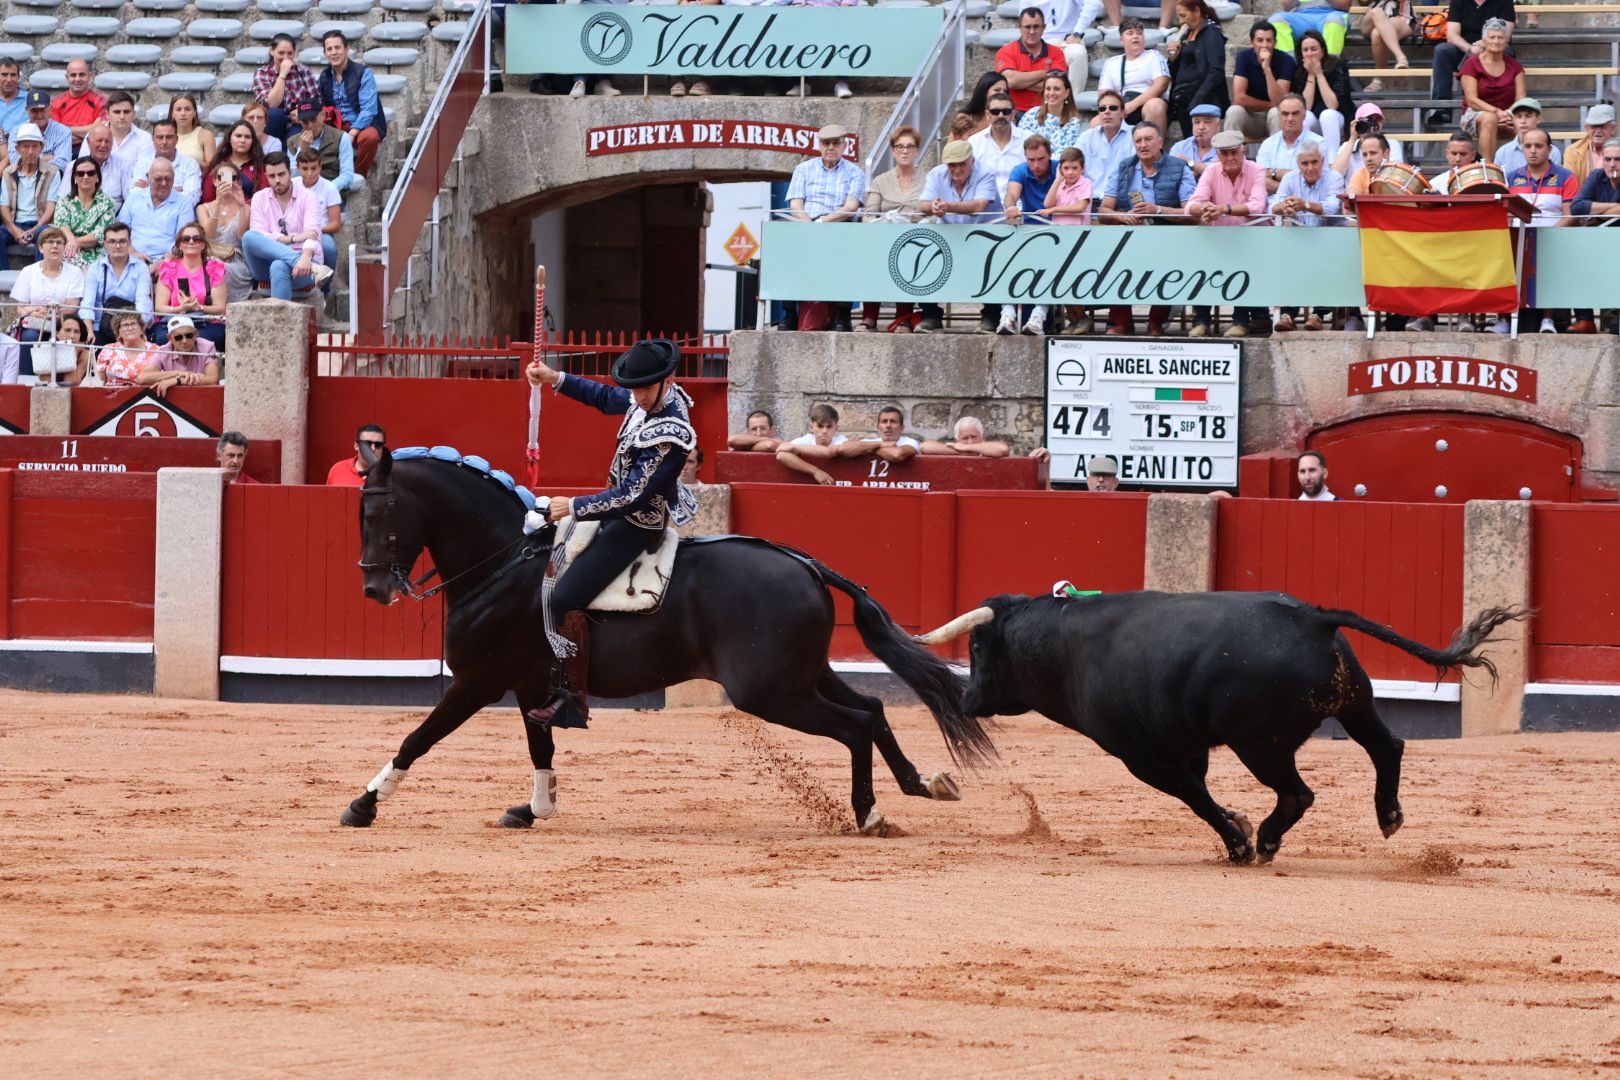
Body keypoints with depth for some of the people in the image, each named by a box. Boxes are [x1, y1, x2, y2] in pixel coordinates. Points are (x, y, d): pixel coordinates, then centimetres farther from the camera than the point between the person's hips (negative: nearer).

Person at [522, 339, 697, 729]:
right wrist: (555, 380, 7)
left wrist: (574, 507, -23)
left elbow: (632, 496, -29)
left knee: (565, 598, -20)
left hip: (637, 525, -10)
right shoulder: (653, 398, -4)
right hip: (620, 509, 10)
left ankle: (574, 696, -13)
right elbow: (607, 398, 17)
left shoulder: (669, 434, -31)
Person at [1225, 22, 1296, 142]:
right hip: (1251, 116, 1)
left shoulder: (1285, 60, -13)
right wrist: (1270, 105, -14)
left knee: (1277, 113, -33)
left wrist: (1267, 68, -31)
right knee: (1234, 111, -28)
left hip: (1275, 119, -1)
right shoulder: (1244, 57, -9)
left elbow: (1279, 101, -24)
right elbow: (1239, 98, -16)